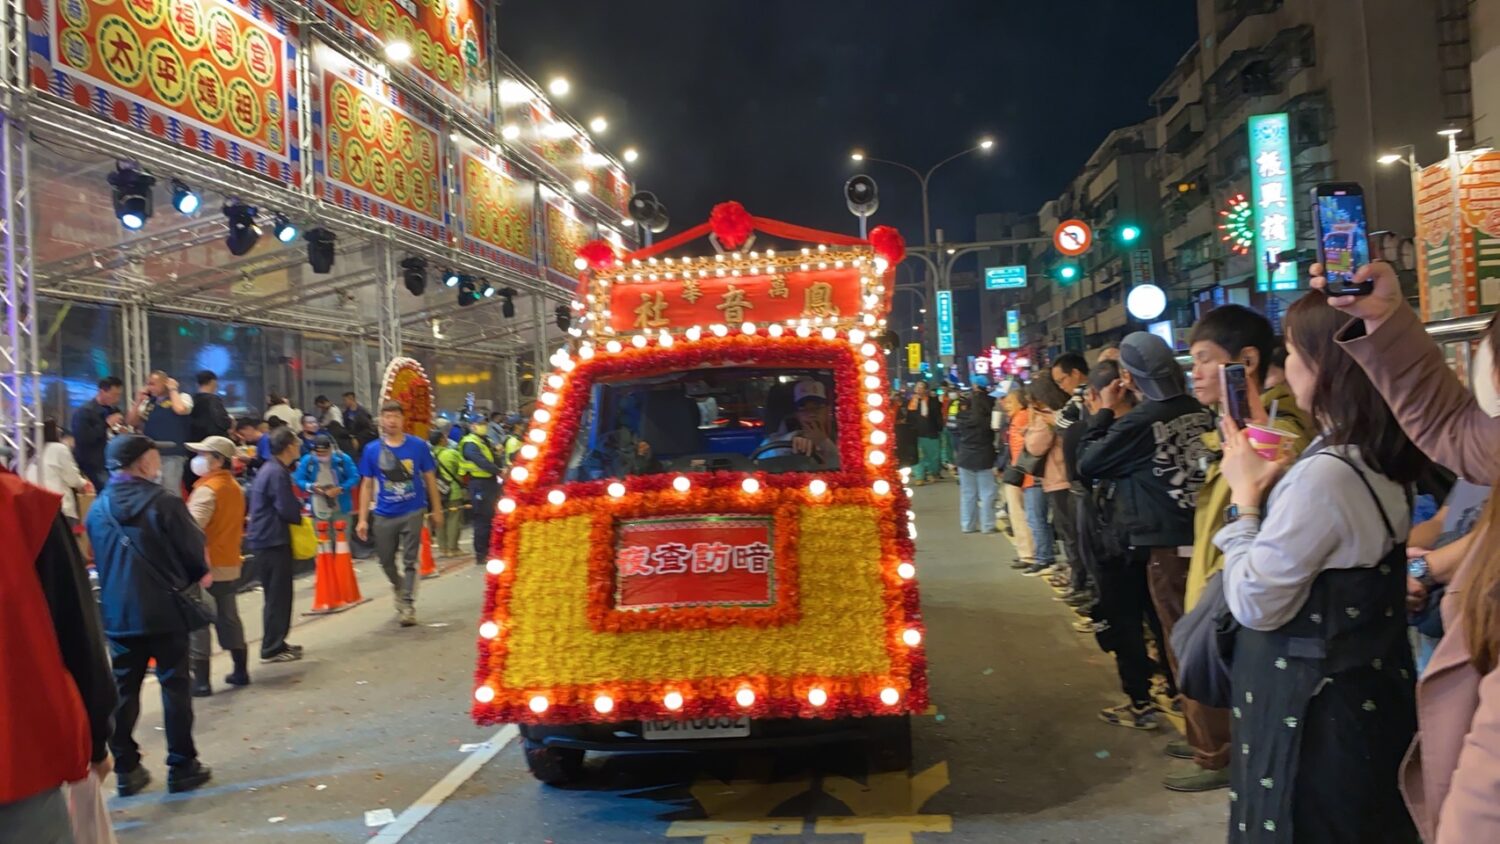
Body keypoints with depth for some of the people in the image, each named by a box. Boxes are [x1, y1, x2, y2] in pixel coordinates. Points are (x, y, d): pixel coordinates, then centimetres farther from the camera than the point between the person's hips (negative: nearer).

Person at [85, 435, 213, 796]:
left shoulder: (97, 509, 3)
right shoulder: (164, 502, -14)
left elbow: (97, 560, 13)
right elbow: (194, 551, -10)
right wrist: (199, 576, 11)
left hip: (118, 614, 5)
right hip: (166, 610, -4)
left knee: (123, 691, 11)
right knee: (175, 687, 5)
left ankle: (126, 769, 17)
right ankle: (182, 766, 10)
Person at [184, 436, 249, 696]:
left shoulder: (206, 490, -17)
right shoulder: (235, 487, 11)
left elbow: (192, 529, -27)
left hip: (206, 567, -8)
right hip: (230, 566, 8)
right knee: (228, 618, 16)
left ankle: (201, 681, -1)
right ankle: (240, 671, 21)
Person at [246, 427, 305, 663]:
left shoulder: (268, 469, 13)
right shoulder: (278, 473, -18)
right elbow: (287, 510, -21)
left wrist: (296, 512, 9)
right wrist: (300, 519, -1)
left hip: (265, 538, 10)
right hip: (274, 540, -10)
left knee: (276, 594, 17)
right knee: (278, 595, -3)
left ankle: (275, 643, 25)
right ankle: (272, 649, 1)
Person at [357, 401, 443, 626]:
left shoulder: (418, 446, -5)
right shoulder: (372, 450, -2)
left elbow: (430, 478, 3)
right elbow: (367, 485, 3)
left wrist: (437, 510, 4)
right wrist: (363, 519, 0)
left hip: (413, 512, -2)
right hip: (384, 515, 2)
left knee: (410, 561, -3)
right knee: (386, 561, 14)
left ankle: (407, 605, 4)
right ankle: (399, 589, 41)